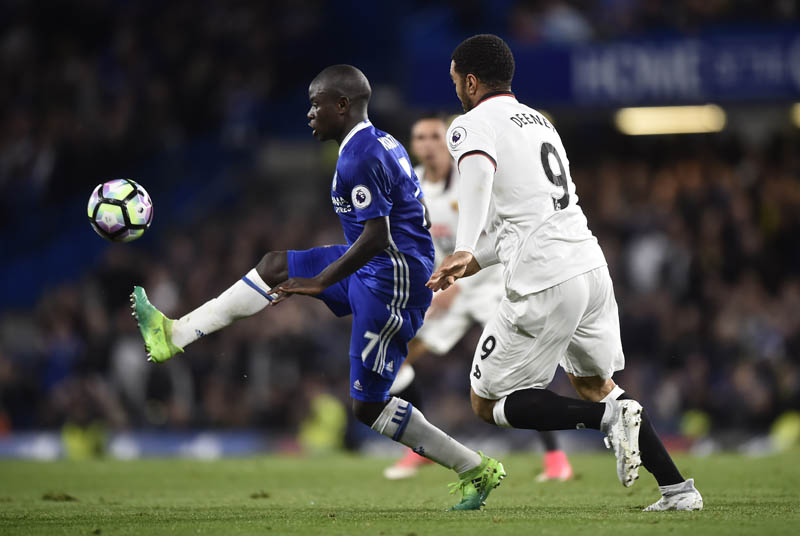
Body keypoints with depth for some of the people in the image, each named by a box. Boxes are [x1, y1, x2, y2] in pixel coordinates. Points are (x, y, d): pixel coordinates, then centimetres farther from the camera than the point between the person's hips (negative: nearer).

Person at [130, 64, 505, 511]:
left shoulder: (359, 157, -20)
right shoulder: (383, 143, 11)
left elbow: (377, 237, -26)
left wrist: (321, 281, -20)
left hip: (389, 283, -10)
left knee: (369, 405, -2)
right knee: (275, 267, 13)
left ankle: (477, 471, 5)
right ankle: (176, 336, 18)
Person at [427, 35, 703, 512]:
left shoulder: (473, 125, -3)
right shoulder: (540, 123, 24)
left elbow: (479, 173, -27)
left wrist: (463, 250, -38)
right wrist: (470, 266, 29)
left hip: (545, 285, -8)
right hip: (592, 265, 8)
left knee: (489, 402, 6)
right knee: (594, 383, 27)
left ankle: (608, 416, -14)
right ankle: (678, 488, 16)